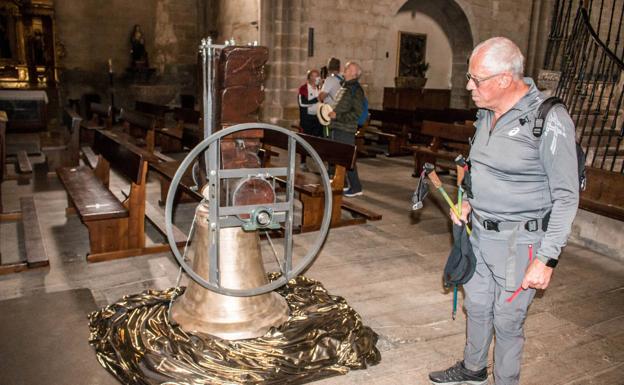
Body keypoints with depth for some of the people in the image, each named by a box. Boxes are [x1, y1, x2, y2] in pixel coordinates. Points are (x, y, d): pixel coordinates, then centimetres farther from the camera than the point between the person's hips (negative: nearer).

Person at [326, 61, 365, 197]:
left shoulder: (356, 89, -12)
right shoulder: (345, 87, 16)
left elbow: (357, 113, -18)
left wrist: (337, 116, -20)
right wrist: (332, 112, 13)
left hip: (346, 130, -9)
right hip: (337, 128, 9)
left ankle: (356, 187, 5)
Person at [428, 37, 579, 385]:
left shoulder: (549, 119, -19)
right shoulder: (487, 114, 5)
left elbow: (566, 196, -16)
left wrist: (547, 259, -18)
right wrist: (469, 202, 5)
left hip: (519, 241, -7)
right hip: (480, 233, 8)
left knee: (507, 320, 7)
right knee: (476, 306, 21)